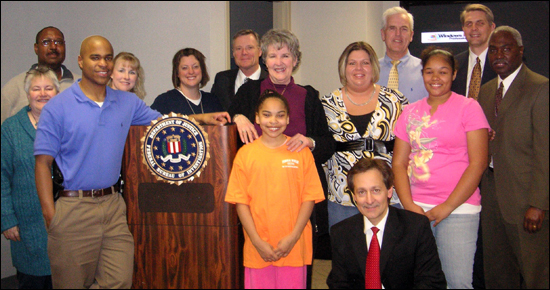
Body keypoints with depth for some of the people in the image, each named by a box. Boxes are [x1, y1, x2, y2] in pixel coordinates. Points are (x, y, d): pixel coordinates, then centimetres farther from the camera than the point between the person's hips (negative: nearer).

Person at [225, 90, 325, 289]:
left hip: (293, 247, 0)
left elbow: (309, 198, 0)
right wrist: (258, 242, -8)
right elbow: (241, 202, -1)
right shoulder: (245, 153, 1)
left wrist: (293, 237, -9)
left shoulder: (301, 152, 1)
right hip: (257, 248, 0)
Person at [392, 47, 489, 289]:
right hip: (416, 208, 3)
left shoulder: (468, 107, 0)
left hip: (458, 208, -3)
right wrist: (409, 205, -5)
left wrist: (447, 207, -10)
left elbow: (478, 163, -7)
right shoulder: (410, 112, 11)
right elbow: (399, 163, 8)